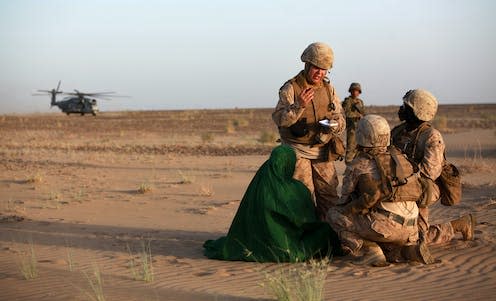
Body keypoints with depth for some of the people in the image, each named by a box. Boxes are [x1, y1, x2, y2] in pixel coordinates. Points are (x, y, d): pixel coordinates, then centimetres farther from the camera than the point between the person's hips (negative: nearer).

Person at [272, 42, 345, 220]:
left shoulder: (328, 88, 7)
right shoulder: (291, 88, -8)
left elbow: (340, 118, 11)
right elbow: (278, 119, -18)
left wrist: (334, 125, -12)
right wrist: (298, 106, -33)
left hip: (322, 151, 5)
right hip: (298, 151, -5)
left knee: (330, 198, 4)